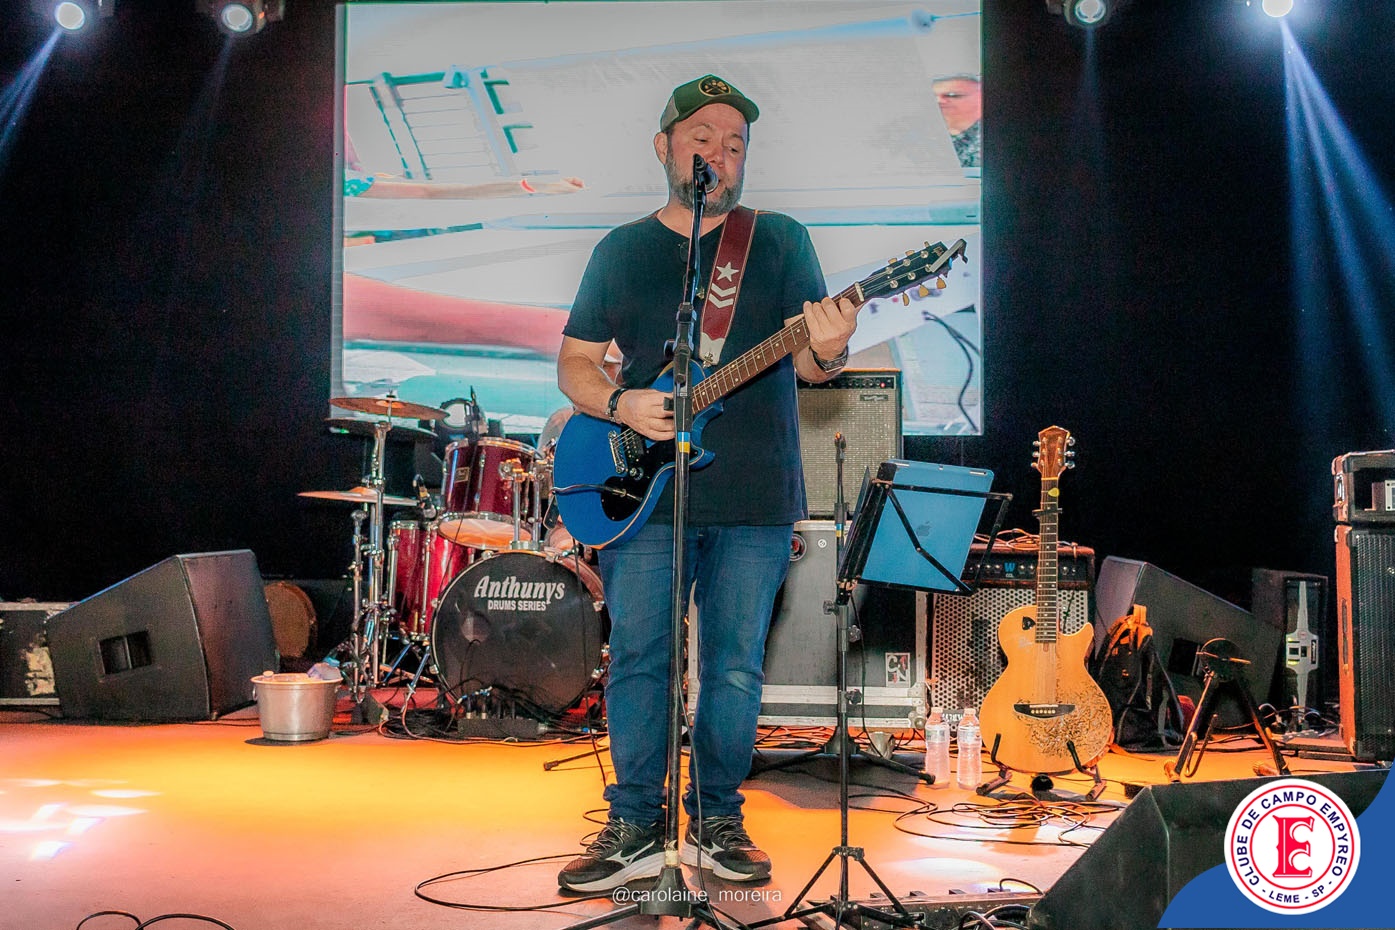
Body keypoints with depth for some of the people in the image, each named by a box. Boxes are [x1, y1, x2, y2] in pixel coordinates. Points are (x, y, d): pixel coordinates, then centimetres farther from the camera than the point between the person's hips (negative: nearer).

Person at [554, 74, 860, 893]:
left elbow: (809, 364, 1)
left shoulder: (782, 241, 8)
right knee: (637, 659, 1)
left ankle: (716, 821, 19)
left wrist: (827, 352, -24)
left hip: (757, 497, 0)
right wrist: (620, 405, -9)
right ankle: (636, 829, 12)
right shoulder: (621, 251, 11)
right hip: (643, 492, 1)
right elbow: (575, 362, 12)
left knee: (736, 668, 4)